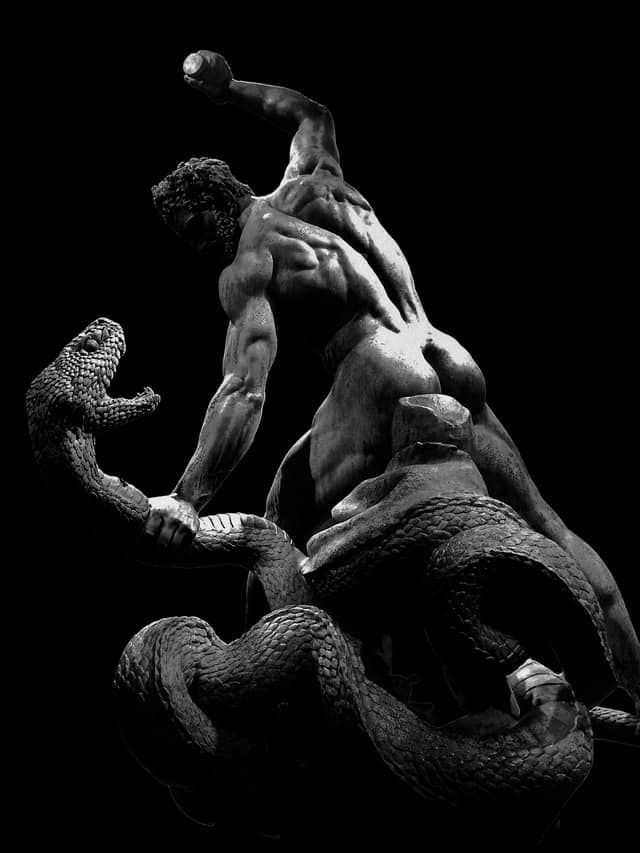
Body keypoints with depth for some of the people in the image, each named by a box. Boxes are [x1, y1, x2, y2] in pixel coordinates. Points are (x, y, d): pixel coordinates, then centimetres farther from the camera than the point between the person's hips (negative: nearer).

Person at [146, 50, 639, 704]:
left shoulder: (245, 270, 0)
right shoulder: (311, 185, 18)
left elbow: (245, 391, -14)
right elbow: (311, 114, 42)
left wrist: (187, 499, -18)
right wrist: (225, 89, 48)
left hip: (378, 370, -7)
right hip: (453, 362, 7)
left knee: (286, 527, 8)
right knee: (541, 528, 13)